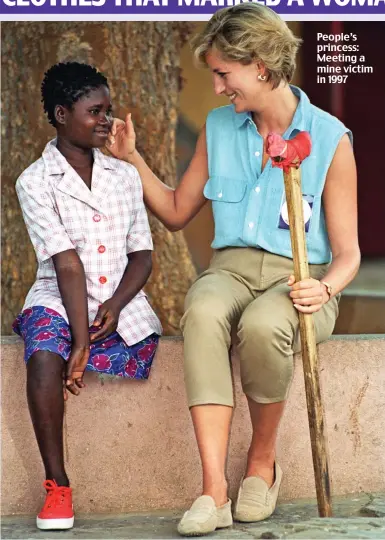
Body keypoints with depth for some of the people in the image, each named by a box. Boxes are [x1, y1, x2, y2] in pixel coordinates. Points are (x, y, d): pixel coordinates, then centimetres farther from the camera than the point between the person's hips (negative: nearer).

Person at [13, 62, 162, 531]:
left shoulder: (125, 176, 12)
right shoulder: (35, 182, -2)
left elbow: (141, 255, 10)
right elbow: (67, 264, -13)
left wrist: (116, 305, -10)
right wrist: (80, 342, -18)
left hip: (120, 303, 4)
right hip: (58, 299, -3)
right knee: (44, 357, -33)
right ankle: (57, 485, -22)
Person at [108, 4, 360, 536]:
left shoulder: (330, 140, -2)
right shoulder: (219, 128, 12)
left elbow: (347, 253, -1)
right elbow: (177, 211, 23)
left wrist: (324, 288, -22)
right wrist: (131, 157, 14)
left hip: (301, 276, -3)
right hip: (232, 267, 3)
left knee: (263, 326, -39)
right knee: (202, 313, -35)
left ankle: (262, 461, -11)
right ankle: (214, 489, -39)